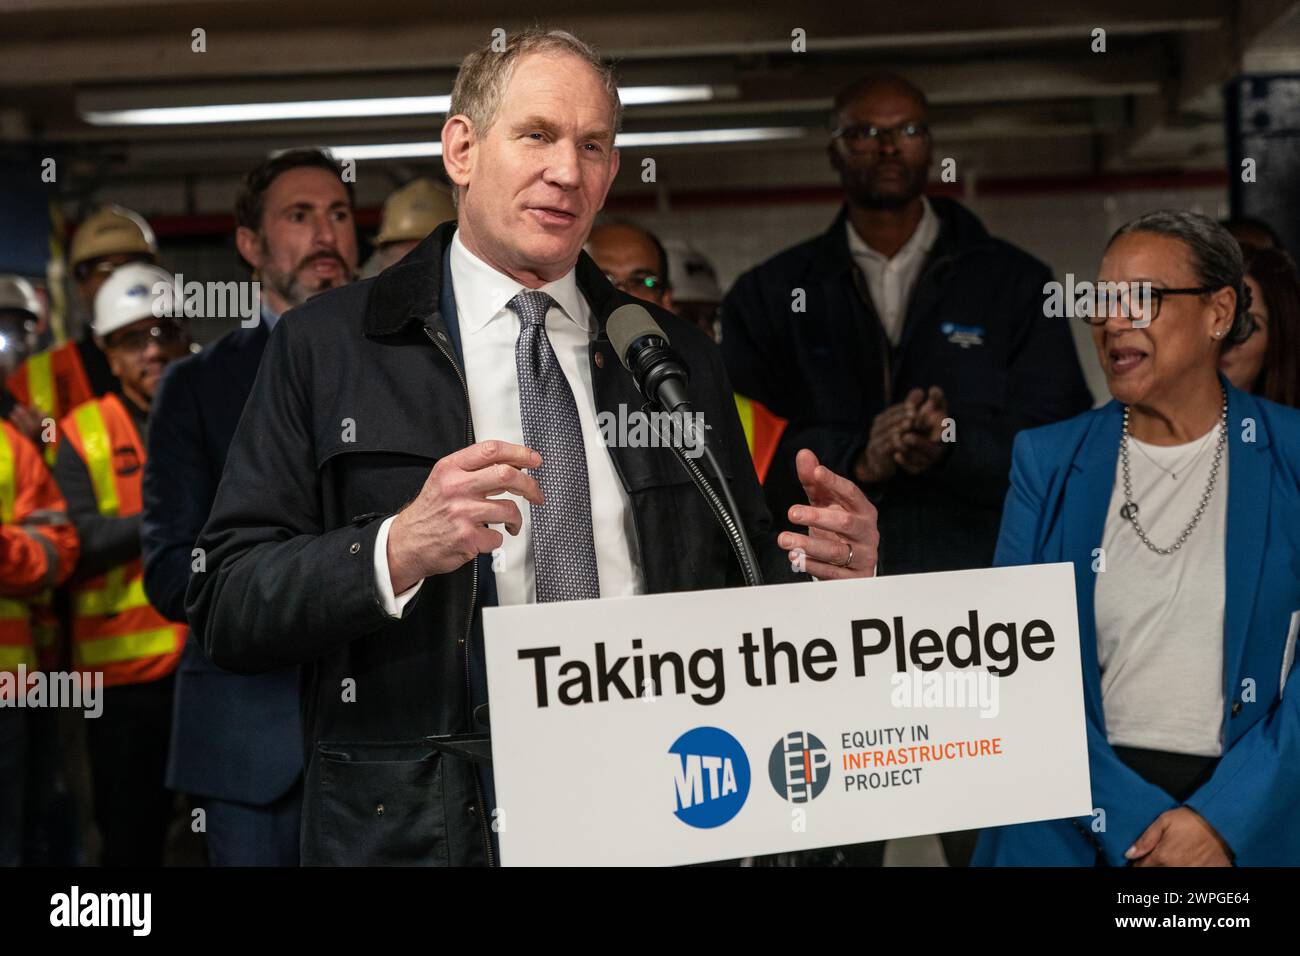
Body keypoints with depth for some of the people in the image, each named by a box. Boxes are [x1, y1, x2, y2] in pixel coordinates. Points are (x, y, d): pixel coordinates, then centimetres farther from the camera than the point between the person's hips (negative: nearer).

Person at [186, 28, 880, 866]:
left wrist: (823, 569, -8)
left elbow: (741, 579, 13)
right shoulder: (325, 347, -1)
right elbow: (225, 608, -7)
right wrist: (396, 551, -23)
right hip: (417, 829, -3)